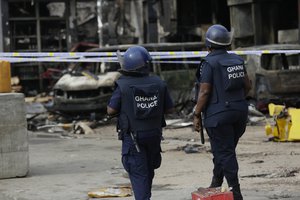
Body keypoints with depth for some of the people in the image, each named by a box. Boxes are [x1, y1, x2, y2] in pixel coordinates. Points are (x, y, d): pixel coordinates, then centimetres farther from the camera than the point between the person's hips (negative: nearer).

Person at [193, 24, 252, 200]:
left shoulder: (209, 63, -12)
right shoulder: (237, 60, 8)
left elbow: (204, 92, -16)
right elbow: (248, 85, 12)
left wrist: (197, 115, -9)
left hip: (218, 114, -7)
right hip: (240, 111, 7)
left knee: (224, 153, -2)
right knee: (225, 151, 19)